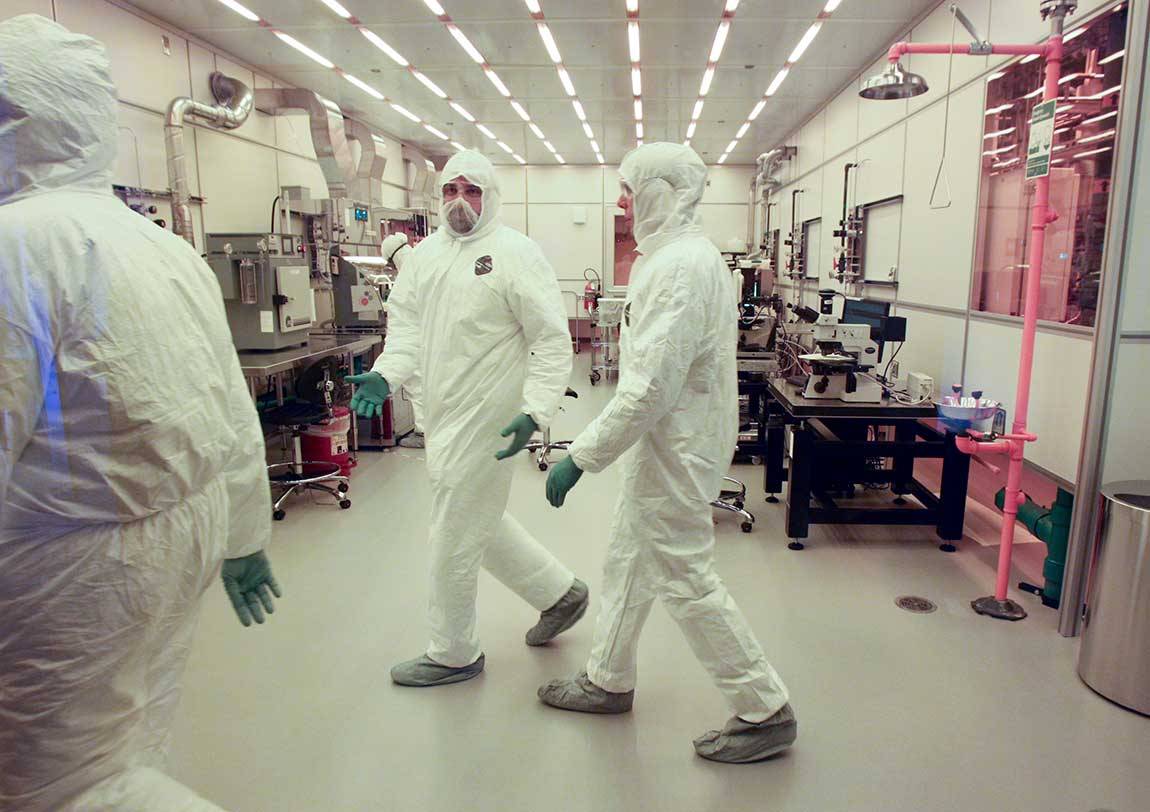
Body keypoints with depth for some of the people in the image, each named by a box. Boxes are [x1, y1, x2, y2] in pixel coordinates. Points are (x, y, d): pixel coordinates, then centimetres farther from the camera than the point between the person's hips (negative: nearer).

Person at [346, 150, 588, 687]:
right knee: (479, 521, 20)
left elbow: (553, 339, -14)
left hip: (482, 421, -8)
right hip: (443, 417, 8)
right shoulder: (426, 253, 11)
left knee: (455, 539, 2)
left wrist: (536, 411, -24)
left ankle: (453, 655, 24)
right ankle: (559, 592, 40)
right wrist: (385, 376, -7)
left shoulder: (515, 254, -11)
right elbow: (407, 323, 11)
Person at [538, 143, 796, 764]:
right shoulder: (688, 254, 11)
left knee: (685, 581, 1)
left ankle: (765, 712, 18)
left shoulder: (678, 267, -22)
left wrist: (580, 457, -24)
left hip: (675, 450, -11)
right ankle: (609, 681, 38)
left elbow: (649, 387, -29)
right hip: (663, 445, 11)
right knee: (627, 561, 20)